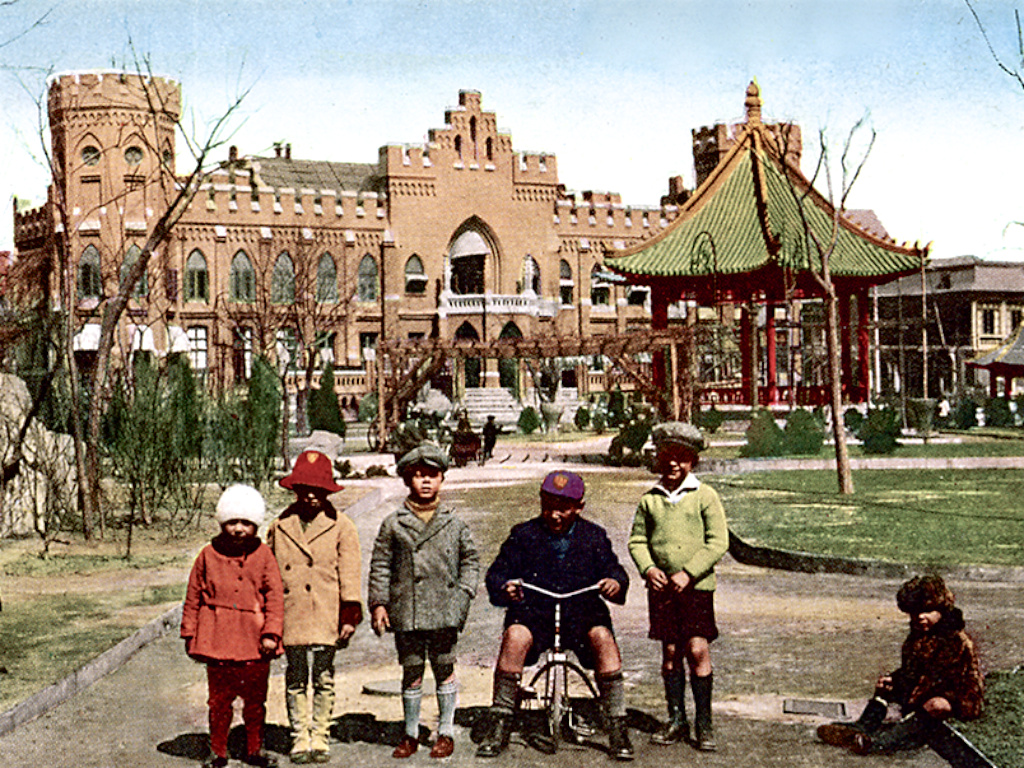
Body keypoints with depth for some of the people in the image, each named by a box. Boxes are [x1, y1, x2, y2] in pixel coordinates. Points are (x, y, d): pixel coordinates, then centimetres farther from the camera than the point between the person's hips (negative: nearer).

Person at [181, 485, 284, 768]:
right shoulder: (209, 555, 2)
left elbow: (275, 596, 0)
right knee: (219, 699, 6)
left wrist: (271, 633, -7)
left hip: (255, 640, 0)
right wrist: (190, 634, 7)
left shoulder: (263, 555, 1)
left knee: (255, 699, 10)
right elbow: (194, 597, 8)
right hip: (218, 639, 0)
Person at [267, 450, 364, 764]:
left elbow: (350, 573, 2)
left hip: (326, 616, -2)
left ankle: (320, 738, 11)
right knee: (296, 678, 6)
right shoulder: (280, 526, 9)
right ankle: (300, 739, 15)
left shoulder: (341, 527, 3)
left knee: (324, 677, 0)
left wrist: (350, 615, -4)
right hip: (291, 616, 2)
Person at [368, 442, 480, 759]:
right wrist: (378, 602, 0)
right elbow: (380, 564, 7)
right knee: (411, 672, 8)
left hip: (444, 611, 0)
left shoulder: (453, 523, 6)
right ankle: (411, 733, 21)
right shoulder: (393, 524, 4)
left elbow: (470, 559, 14)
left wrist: (464, 595, 3)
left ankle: (446, 732, 19)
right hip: (405, 611, 0)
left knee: (444, 670, 6)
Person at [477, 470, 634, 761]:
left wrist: (616, 583, -18)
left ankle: (617, 727, -21)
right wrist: (504, 589, -21)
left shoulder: (594, 536, 12)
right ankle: (499, 728, -18)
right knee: (515, 637, -31)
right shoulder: (524, 534, 8)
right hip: (533, 610, 0)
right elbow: (496, 574, 4)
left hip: (581, 611, 0)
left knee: (602, 637, -31)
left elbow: (615, 570, 7)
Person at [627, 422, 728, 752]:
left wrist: (688, 573, -14)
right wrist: (648, 568, -8)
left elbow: (718, 542, -5)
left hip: (697, 586, -3)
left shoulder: (705, 496, -2)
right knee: (670, 652, 8)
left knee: (698, 650, -7)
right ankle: (676, 720, 19)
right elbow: (637, 540, 11)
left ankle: (703, 723, 5)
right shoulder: (650, 499, 8)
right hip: (661, 587, 3)